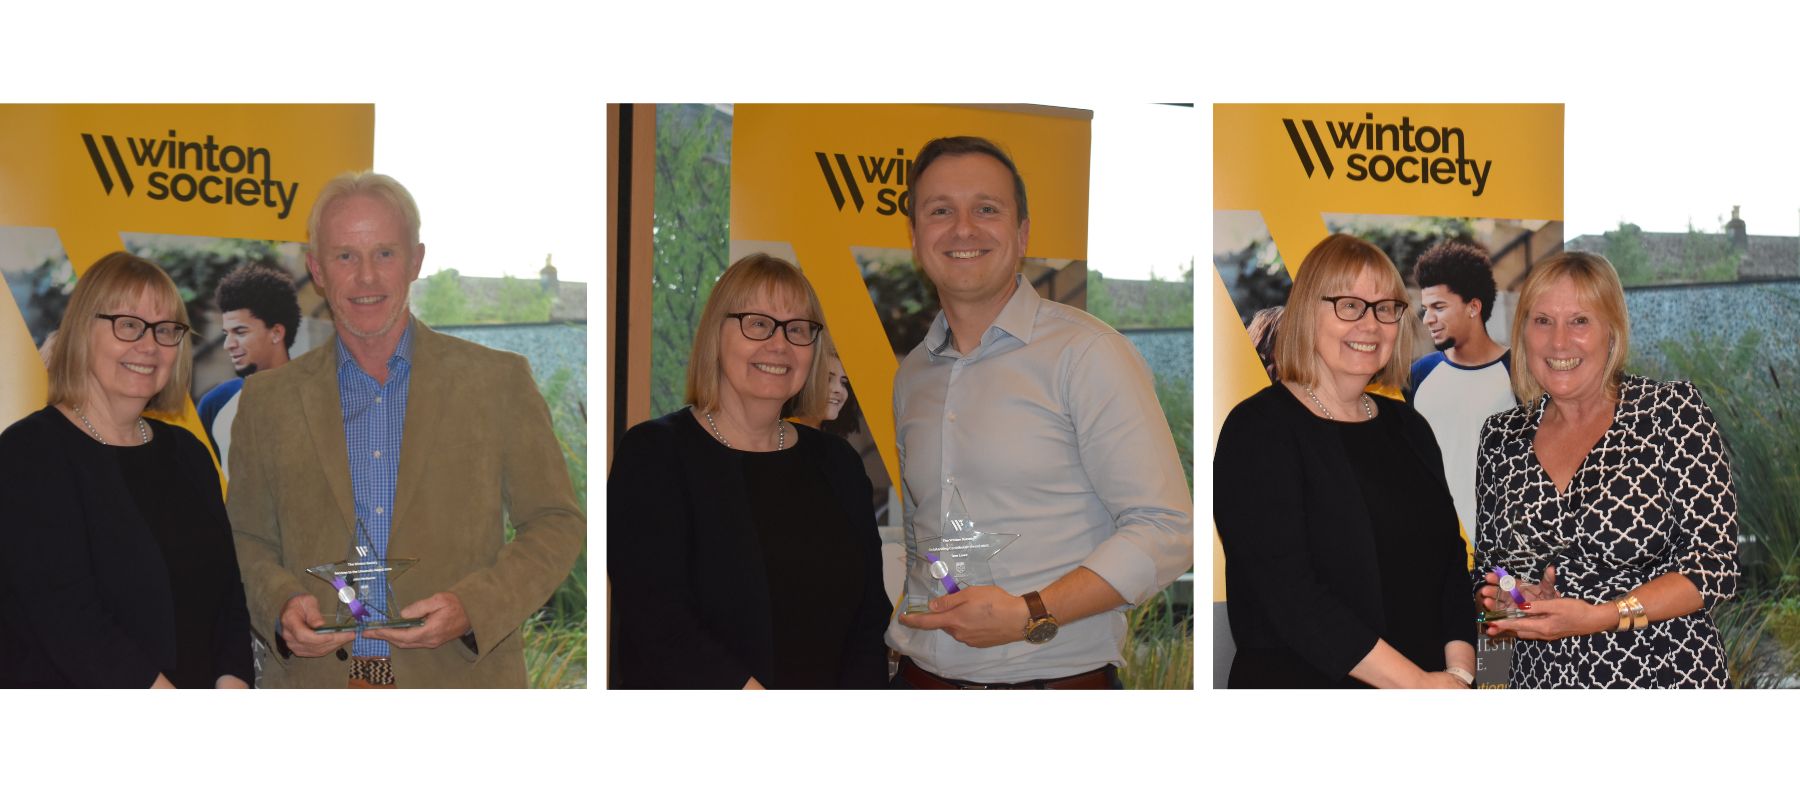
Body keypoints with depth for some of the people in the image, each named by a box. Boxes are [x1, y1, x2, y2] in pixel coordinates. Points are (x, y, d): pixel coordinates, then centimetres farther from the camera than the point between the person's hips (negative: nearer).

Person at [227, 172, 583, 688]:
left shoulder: (500, 381, 5)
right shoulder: (268, 399, 11)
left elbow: (557, 524, 5)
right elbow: (246, 542, 15)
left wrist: (472, 607, -10)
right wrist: (282, 604, -6)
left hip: (459, 686, -1)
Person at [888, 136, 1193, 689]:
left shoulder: (1086, 353, -9)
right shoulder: (910, 376, 11)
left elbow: (1166, 531, -14)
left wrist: (1032, 614, -21)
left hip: (1057, 683, -5)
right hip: (920, 680, 6)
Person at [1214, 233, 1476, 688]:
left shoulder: (1408, 428, 11)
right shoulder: (1259, 429, -11)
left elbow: (1449, 560, 7)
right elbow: (1287, 591, -20)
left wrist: (1459, 670, -10)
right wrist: (1417, 683, -22)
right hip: (1300, 684, -6)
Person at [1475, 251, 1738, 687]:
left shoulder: (1672, 411, -8)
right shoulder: (1502, 438, 2)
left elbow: (1714, 567, -12)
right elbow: (1487, 569, 11)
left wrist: (1602, 616, -22)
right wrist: (1518, 600, -10)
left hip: (1664, 675, -3)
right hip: (1540, 678, 3)